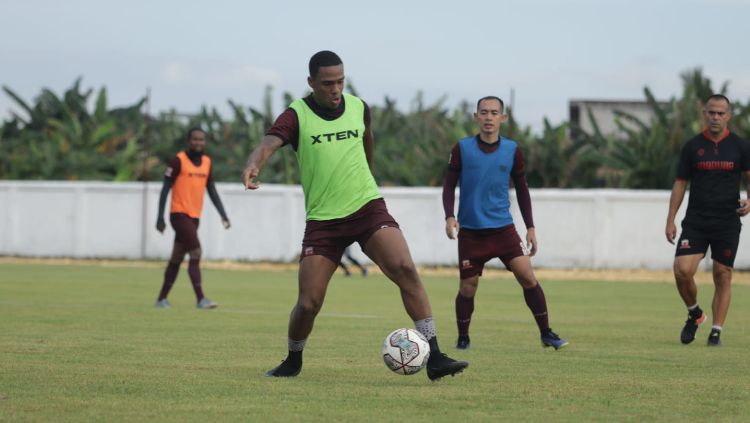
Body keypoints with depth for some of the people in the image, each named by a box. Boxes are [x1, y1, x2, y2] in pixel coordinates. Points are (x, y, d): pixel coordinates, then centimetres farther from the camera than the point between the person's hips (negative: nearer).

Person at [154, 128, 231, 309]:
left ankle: (162, 299, 20)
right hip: (179, 214, -7)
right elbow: (165, 189, -8)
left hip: (194, 217, 7)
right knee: (196, 253, -16)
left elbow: (211, 190, 16)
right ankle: (200, 299, -20)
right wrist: (160, 217, -13)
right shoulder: (179, 160, -9)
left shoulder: (207, 162, 11)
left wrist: (223, 214, 8)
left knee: (177, 258, 12)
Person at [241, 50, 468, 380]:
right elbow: (268, 144, -25)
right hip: (322, 219, -2)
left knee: (405, 269, -21)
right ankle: (293, 361, 27)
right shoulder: (296, 116, -7)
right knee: (308, 303, -4)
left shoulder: (359, 109, 5)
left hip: (367, 208, 2)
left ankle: (434, 358, -21)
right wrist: (254, 165, -47)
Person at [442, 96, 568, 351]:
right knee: (468, 287, -1)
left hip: (503, 228, 1)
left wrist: (530, 227, 8)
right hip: (470, 231, -1)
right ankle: (463, 338, 20)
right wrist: (449, 217, -13)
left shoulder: (512, 150, 3)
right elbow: (449, 186, 2)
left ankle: (546, 333, -2)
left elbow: (521, 189, 12)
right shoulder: (462, 149, -3)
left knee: (527, 276, -11)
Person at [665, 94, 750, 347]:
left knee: (723, 276, 1)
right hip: (695, 221, 0)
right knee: (682, 270, -13)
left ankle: (716, 332, 9)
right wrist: (670, 220, 3)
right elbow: (680, 184, 8)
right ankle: (694, 314, 12)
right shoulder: (692, 146, 4)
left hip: (728, 223, 0)